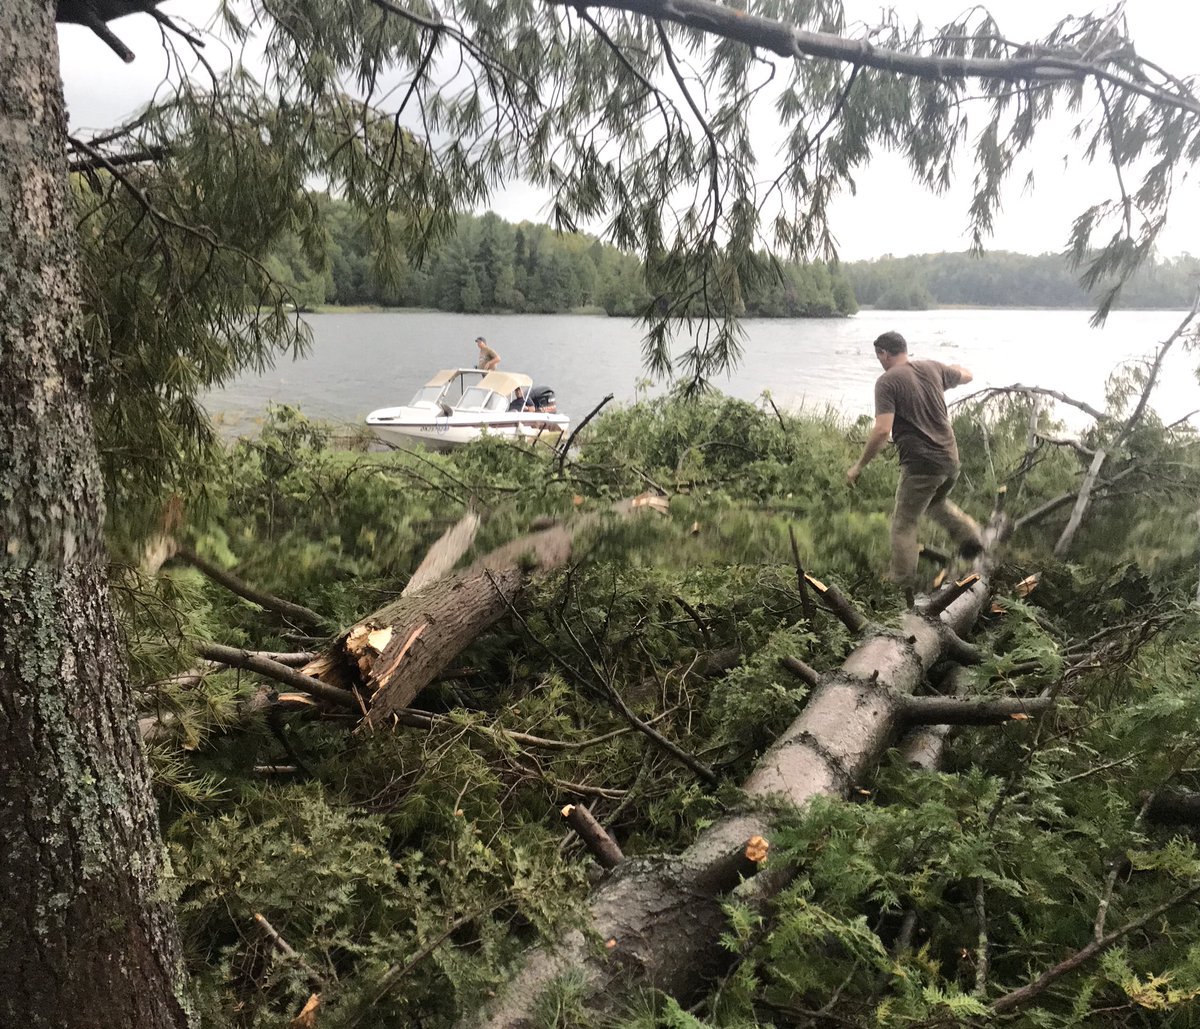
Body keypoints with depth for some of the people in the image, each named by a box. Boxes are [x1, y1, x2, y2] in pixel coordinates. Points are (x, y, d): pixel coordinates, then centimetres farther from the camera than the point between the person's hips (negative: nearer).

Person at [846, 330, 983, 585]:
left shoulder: (887, 381, -12)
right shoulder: (933, 368, 6)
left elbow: (882, 430, -22)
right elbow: (966, 376, 27)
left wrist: (859, 465, -13)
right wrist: (953, 367, 50)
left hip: (921, 464, -7)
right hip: (950, 459, 7)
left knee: (904, 523, 8)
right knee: (937, 503, 34)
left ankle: (901, 580, 14)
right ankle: (969, 533, 18)